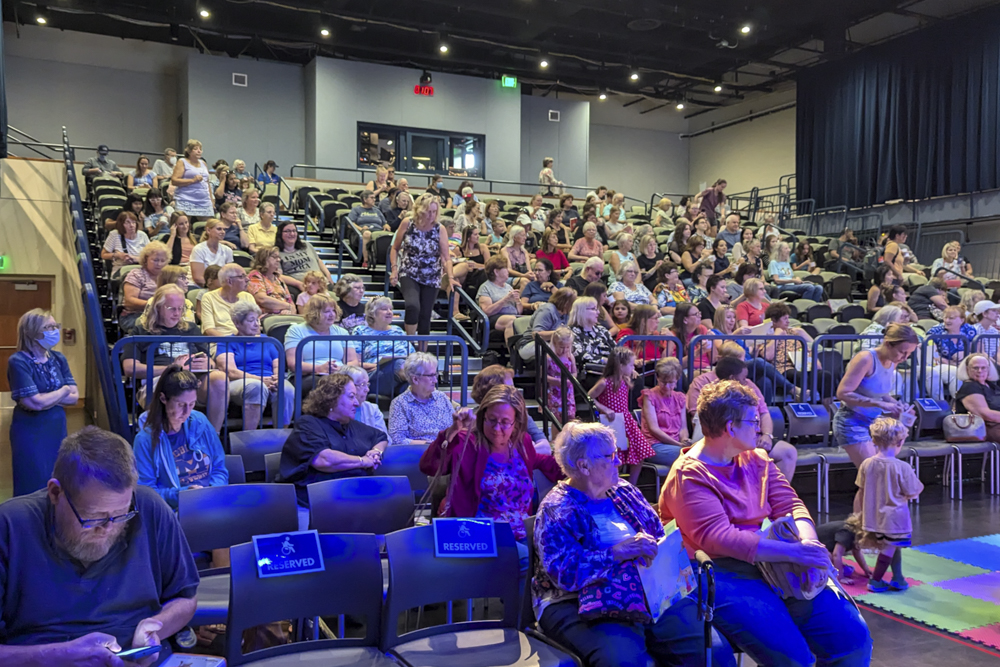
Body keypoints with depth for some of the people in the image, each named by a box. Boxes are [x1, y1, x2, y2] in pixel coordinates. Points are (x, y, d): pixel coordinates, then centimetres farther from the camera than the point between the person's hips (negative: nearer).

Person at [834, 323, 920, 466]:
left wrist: (898, 405, -2)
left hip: (875, 421, 8)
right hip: (853, 422, -7)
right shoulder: (866, 359, -20)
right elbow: (843, 393, -25)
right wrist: (880, 404, -29)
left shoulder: (892, 362, 3)